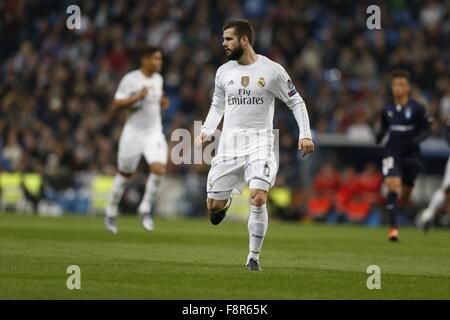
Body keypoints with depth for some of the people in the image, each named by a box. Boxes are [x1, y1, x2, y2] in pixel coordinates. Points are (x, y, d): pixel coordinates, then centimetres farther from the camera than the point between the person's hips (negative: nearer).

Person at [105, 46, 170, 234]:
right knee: (125, 174, 8)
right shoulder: (130, 79, -11)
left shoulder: (158, 79, 8)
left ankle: (145, 209, -2)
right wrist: (138, 97, -25)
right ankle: (111, 212, 29)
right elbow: (116, 104, -14)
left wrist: (161, 102, 4)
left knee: (159, 169, -18)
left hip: (154, 132, 4)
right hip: (133, 132, -4)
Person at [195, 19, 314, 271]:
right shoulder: (224, 72, 8)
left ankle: (254, 256, -6)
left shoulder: (272, 70, -4)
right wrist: (207, 132, 4)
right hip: (229, 144, 4)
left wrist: (305, 135, -7)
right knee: (214, 206, -1)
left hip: (260, 142, -3)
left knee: (258, 199, -21)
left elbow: (296, 102, 3)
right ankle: (226, 201, 38)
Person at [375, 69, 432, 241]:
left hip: (411, 154, 0)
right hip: (392, 152, 0)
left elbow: (426, 129, -2)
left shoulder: (417, 109, -8)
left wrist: (416, 140, -20)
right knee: (393, 187, -20)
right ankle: (393, 228, -18)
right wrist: (380, 135, -6)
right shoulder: (387, 108, 1)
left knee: (405, 195, 11)